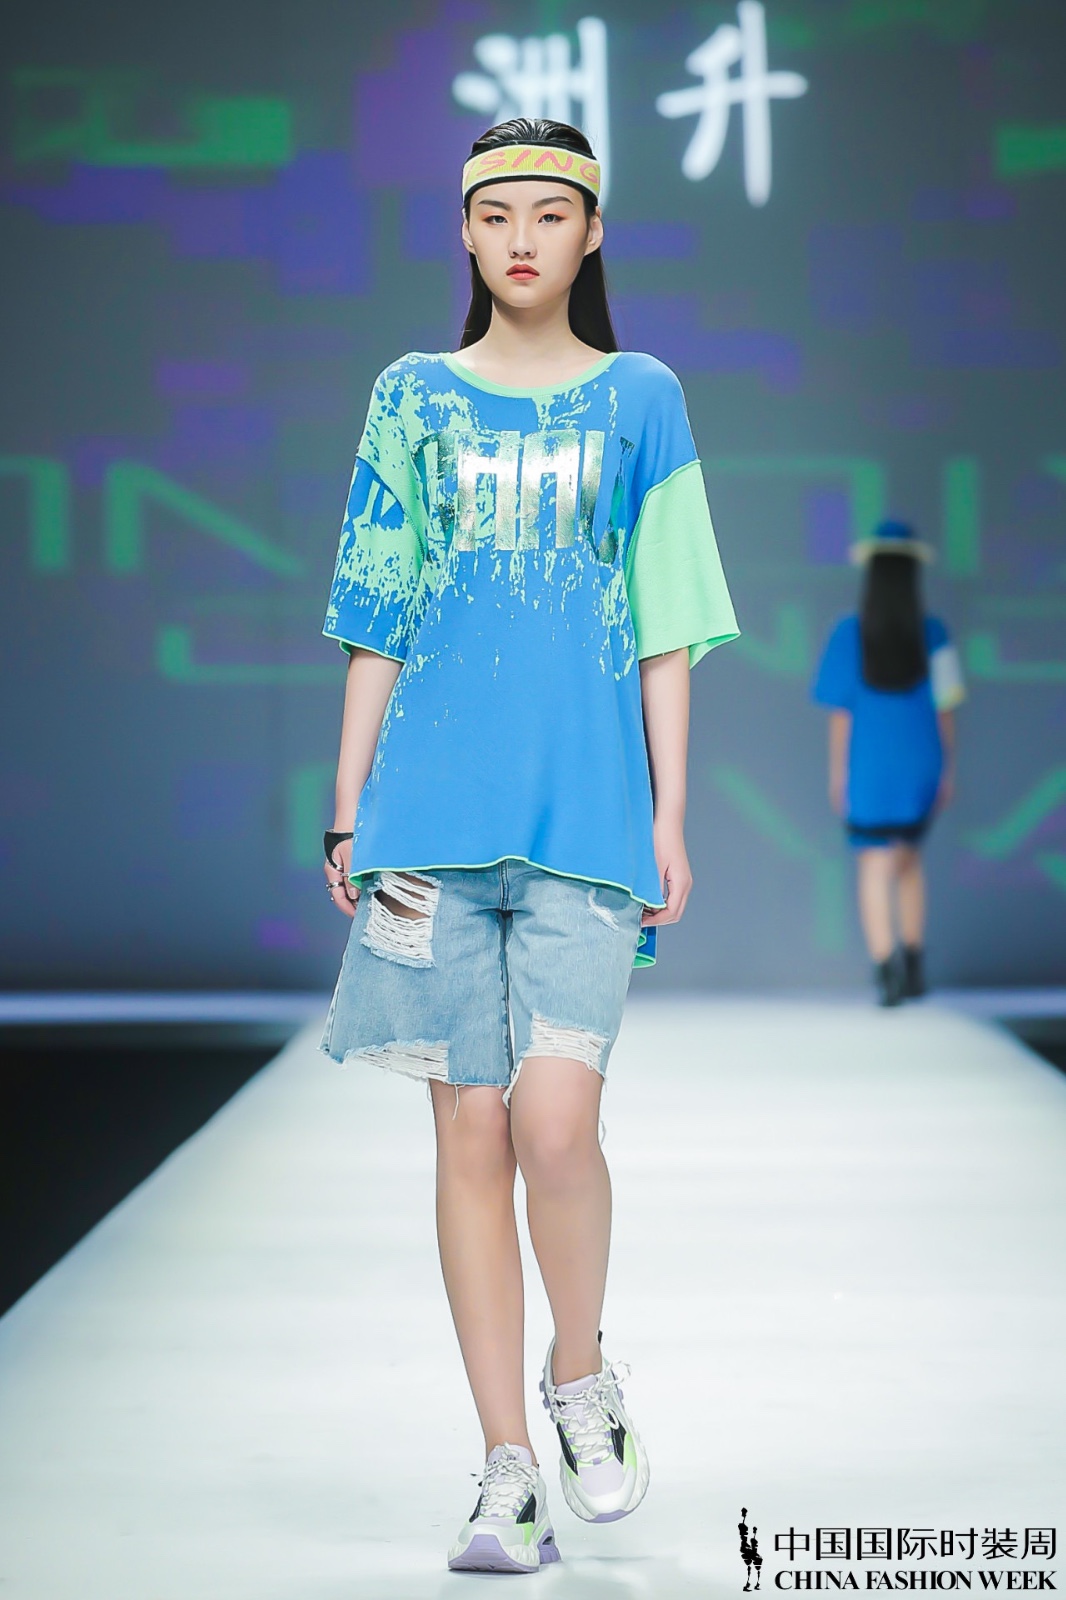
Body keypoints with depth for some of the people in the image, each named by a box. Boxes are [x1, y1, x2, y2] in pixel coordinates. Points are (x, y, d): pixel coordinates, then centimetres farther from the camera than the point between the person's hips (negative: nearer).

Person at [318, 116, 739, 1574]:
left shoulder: (641, 401, 9)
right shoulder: (413, 402, 12)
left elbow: (664, 630, 6)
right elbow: (375, 624, 12)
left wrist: (669, 817, 1)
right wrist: (348, 812, 7)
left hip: (586, 813, -1)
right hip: (435, 811, 2)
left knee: (554, 1123, -15)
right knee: (471, 1135, 0)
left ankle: (583, 1378, 14)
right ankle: (508, 1476, 9)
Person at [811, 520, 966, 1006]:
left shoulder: (850, 634, -9)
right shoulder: (932, 634, -5)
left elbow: (841, 711, -6)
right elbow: (944, 707, -2)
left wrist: (837, 772, 2)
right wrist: (948, 769, 7)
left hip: (869, 766, -2)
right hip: (921, 765, 2)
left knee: (874, 866, 1)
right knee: (908, 859, 21)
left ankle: (886, 965, -16)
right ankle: (914, 964, 24)